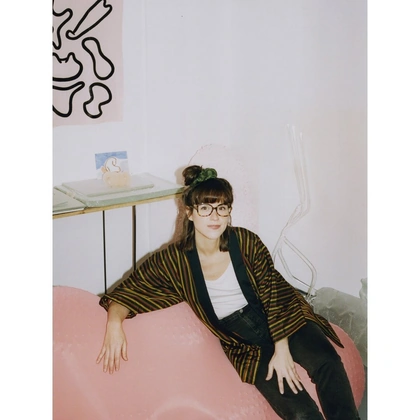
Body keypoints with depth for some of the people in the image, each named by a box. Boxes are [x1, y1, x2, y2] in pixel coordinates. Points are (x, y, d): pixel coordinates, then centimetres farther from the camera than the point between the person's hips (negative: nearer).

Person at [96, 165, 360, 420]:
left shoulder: (246, 242, -7)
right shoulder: (174, 261, -8)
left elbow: (273, 293, -7)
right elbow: (127, 291, -4)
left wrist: (282, 349, -15)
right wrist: (115, 323, -25)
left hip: (280, 322, 2)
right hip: (242, 342, -1)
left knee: (326, 360, -28)